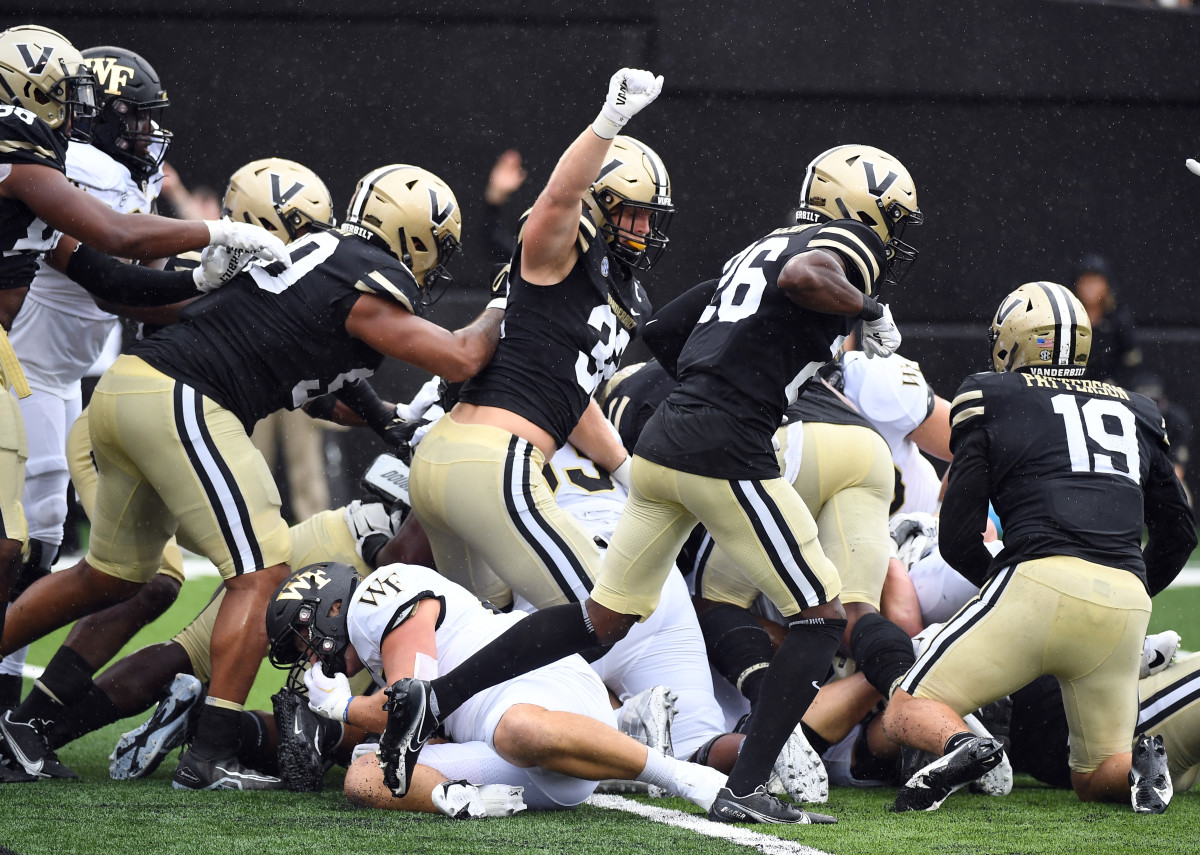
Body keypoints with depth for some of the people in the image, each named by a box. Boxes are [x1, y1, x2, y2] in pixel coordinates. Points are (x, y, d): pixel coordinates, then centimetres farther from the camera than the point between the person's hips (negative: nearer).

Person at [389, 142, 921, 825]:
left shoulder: (758, 251, 24)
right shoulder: (853, 243, -1)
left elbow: (663, 331, 27)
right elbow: (802, 279, -25)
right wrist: (868, 310, -10)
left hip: (663, 443, 8)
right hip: (727, 455, -8)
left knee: (604, 620, 14)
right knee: (824, 618, 3)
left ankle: (432, 699, 8)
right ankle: (745, 790, -4)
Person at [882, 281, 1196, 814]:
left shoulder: (989, 398, 12)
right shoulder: (1136, 412, 26)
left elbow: (958, 539, 8)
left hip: (1042, 577, -4)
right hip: (1128, 599, 4)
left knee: (909, 714, 7)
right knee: (1096, 780, 18)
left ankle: (961, 747, -27)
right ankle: (1139, 762, -16)